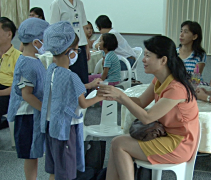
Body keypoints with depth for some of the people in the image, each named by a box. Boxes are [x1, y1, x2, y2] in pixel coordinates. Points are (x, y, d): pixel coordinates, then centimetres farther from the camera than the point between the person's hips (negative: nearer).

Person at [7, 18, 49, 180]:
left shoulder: (34, 61, 9)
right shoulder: (27, 65, -21)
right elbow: (27, 95, -23)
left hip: (37, 113, 9)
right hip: (28, 116, -9)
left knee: (35, 153, 18)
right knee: (31, 155, 4)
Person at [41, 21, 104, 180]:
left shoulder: (52, 69, 0)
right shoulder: (71, 77, -24)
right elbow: (83, 104, -13)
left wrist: (89, 85, 15)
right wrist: (100, 97, 3)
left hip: (51, 124, 8)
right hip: (65, 127, -8)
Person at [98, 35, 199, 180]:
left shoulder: (176, 88, -26)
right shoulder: (160, 80, 3)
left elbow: (146, 118, -25)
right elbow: (141, 102, 7)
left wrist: (121, 95, -22)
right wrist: (115, 96, -9)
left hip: (179, 145, -9)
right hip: (166, 135, 9)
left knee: (118, 144, -12)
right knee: (118, 143, -5)